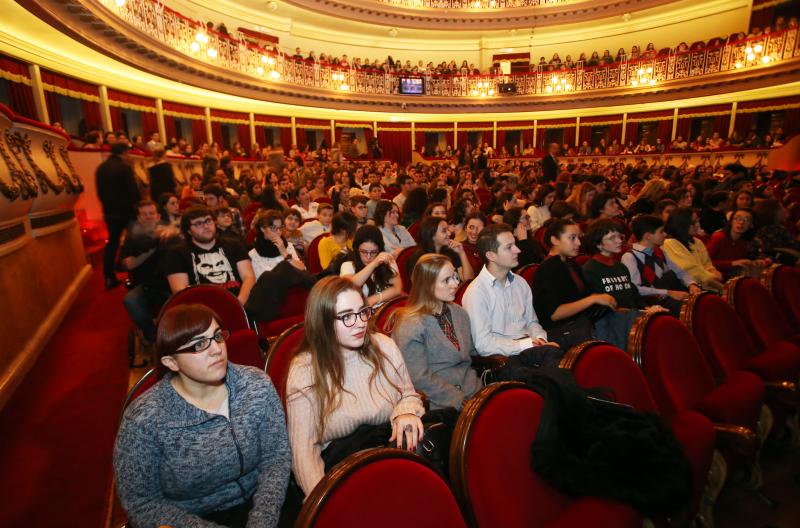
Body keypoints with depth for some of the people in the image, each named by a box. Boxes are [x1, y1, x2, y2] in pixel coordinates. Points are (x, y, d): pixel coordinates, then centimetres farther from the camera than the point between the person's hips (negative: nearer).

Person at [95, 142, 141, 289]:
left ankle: (109, 278, 9)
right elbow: (133, 189, -16)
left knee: (112, 243, 12)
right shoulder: (125, 167, -13)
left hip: (109, 211, 6)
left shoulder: (100, 168, 8)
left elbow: (99, 191, 13)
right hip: (126, 210, -6)